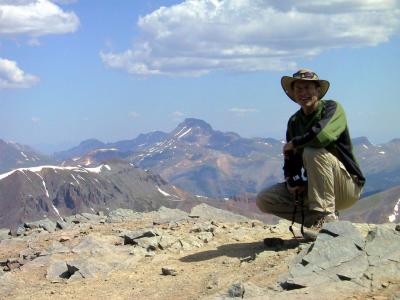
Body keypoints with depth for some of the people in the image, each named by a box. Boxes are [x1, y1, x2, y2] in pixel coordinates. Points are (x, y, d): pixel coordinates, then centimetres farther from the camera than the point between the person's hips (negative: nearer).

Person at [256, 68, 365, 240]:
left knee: (313, 152, -32)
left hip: (348, 186, -7)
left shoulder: (332, 108, -12)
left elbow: (322, 135, -34)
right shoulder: (294, 122, 8)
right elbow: (291, 160, 9)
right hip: (312, 188, 7)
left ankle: (326, 216, -27)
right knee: (264, 200, -5)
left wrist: (293, 144, -17)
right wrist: (292, 182, -13)